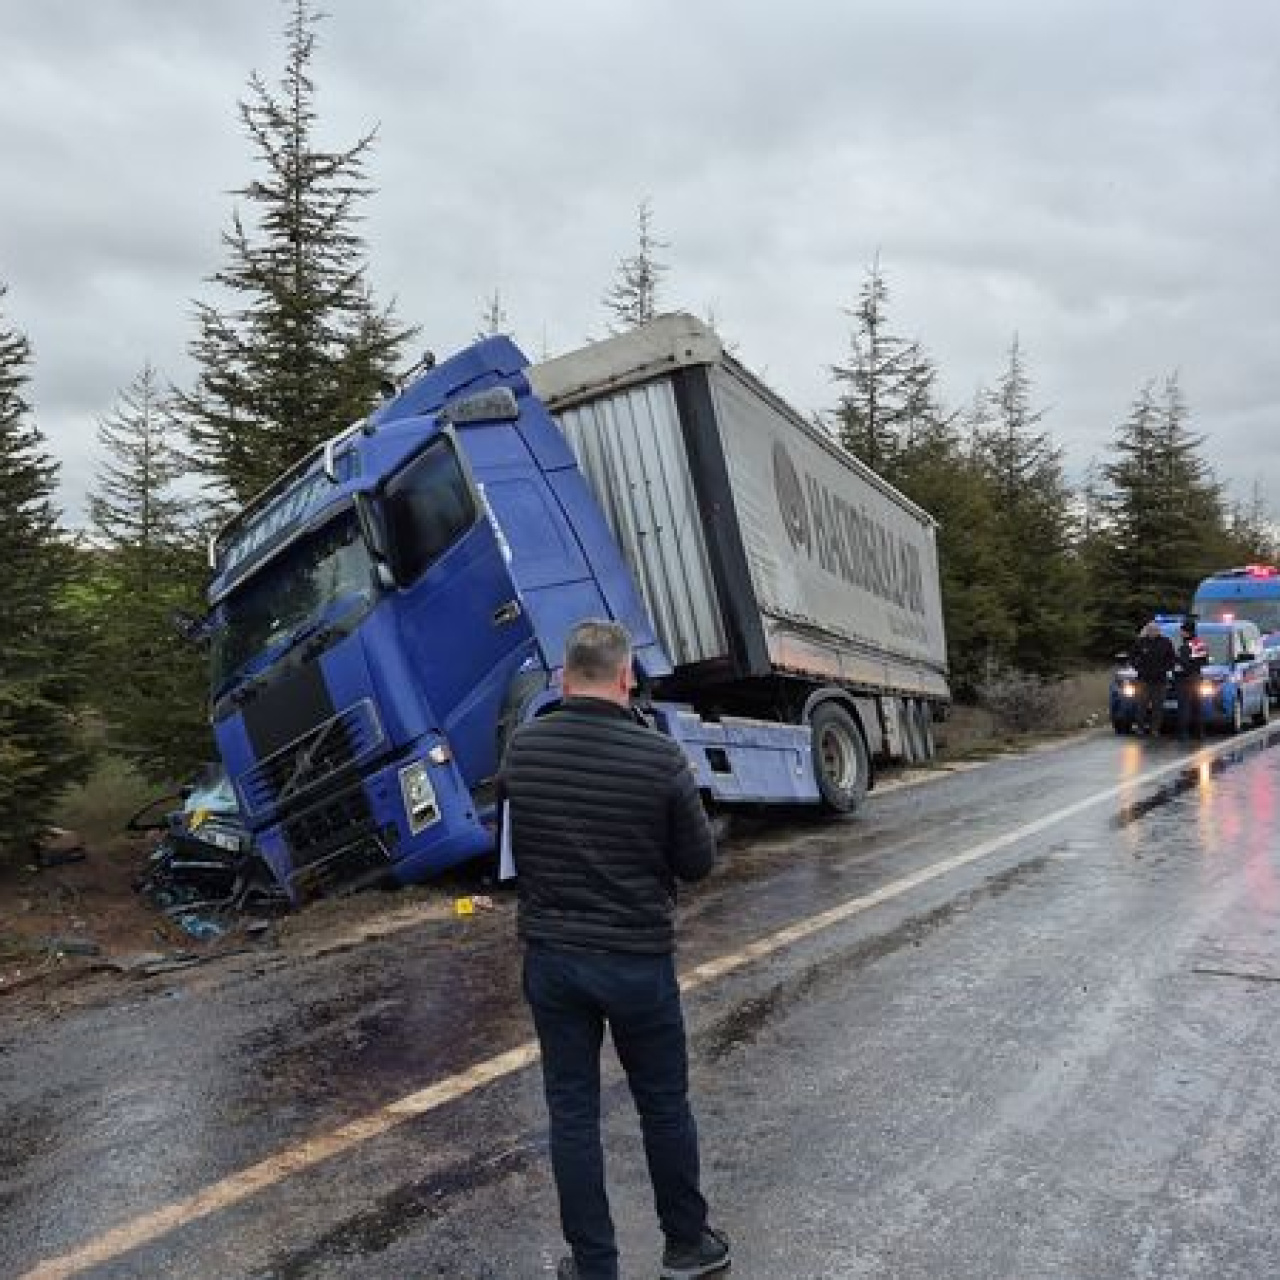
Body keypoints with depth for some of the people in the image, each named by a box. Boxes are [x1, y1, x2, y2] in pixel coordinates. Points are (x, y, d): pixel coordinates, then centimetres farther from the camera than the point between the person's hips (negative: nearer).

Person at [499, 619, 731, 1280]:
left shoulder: (521, 747, -8)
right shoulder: (660, 756, -18)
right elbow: (698, 860, -8)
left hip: (550, 957, 3)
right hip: (637, 959, -2)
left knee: (572, 1113, 14)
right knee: (664, 1106, 17)